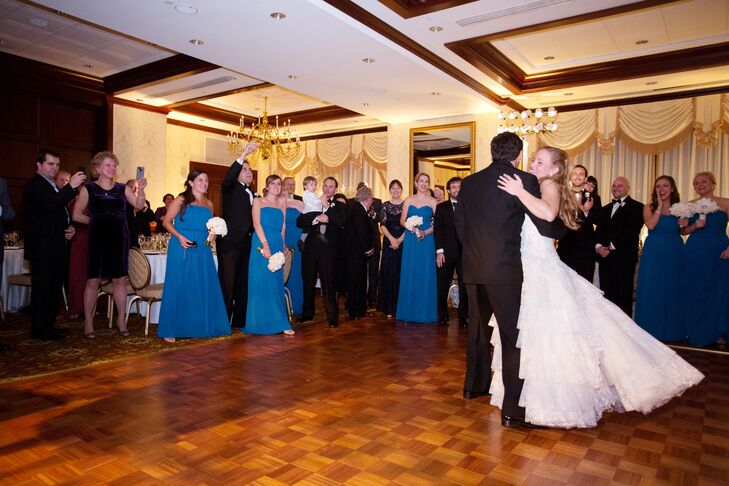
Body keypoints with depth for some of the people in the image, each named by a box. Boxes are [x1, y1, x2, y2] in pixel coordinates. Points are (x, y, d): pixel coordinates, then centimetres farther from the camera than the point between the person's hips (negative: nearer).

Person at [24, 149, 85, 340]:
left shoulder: (54, 186, 21)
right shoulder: (34, 185, -8)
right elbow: (49, 205, -26)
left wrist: (70, 228, 8)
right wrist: (71, 186, -33)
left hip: (56, 247, 9)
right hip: (43, 248, -9)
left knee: (54, 288, 13)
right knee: (42, 288, -5)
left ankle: (48, 326, 22)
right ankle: (39, 330, 3)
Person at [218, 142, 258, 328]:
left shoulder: (252, 193, 19)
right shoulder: (231, 188, 0)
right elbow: (228, 178, -24)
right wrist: (244, 154, -30)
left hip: (246, 243, 7)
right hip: (229, 243, -7)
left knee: (243, 284, 12)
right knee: (227, 284, -4)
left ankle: (240, 320, 21)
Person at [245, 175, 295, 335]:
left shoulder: (282, 202, 17)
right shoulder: (258, 201, 8)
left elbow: (283, 226, 15)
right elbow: (257, 224, -4)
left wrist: (283, 246, 5)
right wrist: (265, 244, -16)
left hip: (277, 246, 3)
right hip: (261, 245, -3)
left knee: (276, 284, 3)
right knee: (261, 283, -2)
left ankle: (278, 323, 6)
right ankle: (261, 322, 5)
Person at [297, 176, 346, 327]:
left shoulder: (339, 205, 10)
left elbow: (342, 221, -11)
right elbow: (299, 222, 1)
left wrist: (327, 206, -8)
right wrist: (316, 218, -14)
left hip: (328, 248, -2)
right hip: (311, 247, 3)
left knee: (328, 282, -5)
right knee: (308, 281, 10)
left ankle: (332, 316, 2)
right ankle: (307, 313, 24)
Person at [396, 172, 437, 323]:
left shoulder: (432, 201, 4)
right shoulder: (408, 200, 10)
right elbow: (402, 220, 7)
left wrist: (425, 232, -16)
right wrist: (410, 227, -13)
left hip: (427, 241, -2)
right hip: (410, 241, 2)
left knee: (426, 275, 0)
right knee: (409, 274, 3)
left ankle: (425, 312, 9)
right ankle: (409, 312, 12)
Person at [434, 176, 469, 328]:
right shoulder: (441, 207, 8)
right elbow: (437, 229, 2)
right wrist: (439, 251, -7)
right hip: (446, 252, 1)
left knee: (464, 286, 2)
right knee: (442, 286, 5)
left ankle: (463, 317, 12)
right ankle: (442, 315, 18)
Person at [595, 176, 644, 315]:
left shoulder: (636, 207, 1)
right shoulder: (606, 208, 22)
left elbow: (632, 231, -10)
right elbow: (599, 230, 14)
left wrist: (612, 246, -13)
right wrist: (598, 246, -5)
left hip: (624, 257, -5)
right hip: (605, 256, 5)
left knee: (623, 295, -1)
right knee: (606, 295, 6)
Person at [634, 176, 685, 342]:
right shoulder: (649, 207, 3)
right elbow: (650, 225, -15)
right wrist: (660, 206, -10)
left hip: (674, 253, 2)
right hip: (653, 253, -2)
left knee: (673, 290, 7)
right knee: (651, 290, 1)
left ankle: (671, 330, 19)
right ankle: (651, 329, 11)